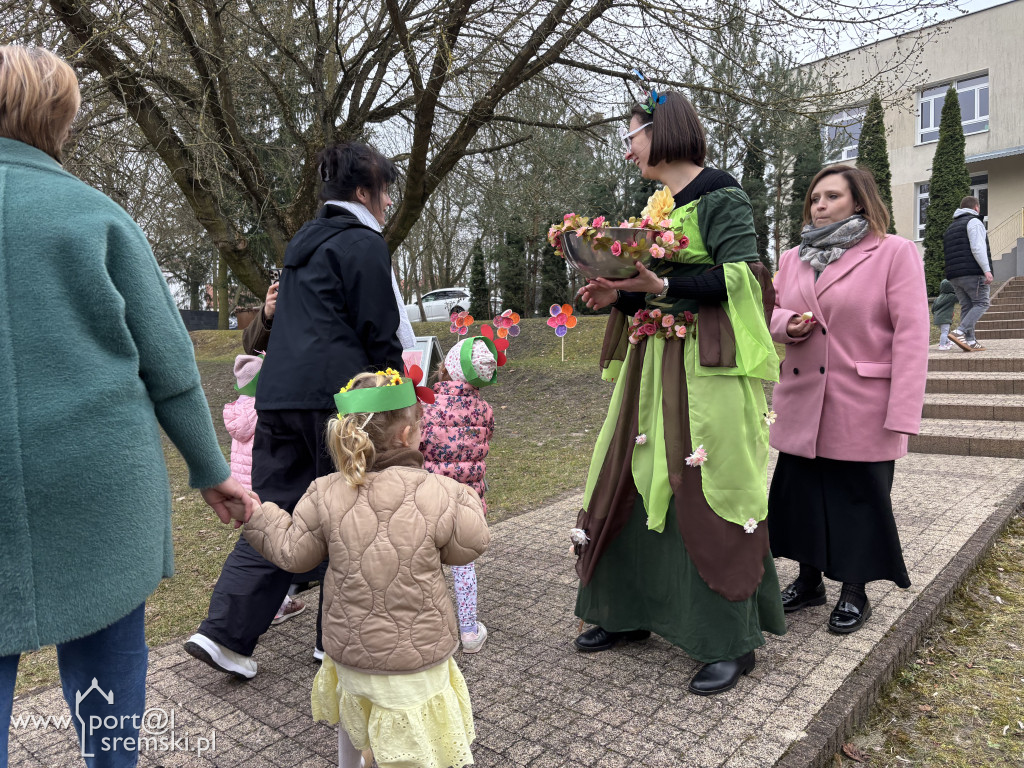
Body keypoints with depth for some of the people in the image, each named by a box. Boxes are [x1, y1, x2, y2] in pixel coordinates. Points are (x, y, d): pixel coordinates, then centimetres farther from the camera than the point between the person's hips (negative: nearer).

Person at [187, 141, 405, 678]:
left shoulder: (304, 242, 22)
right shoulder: (363, 243, -4)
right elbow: (379, 332, -8)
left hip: (278, 393, 8)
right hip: (335, 395, -8)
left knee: (272, 510, 11)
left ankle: (224, 633, 8)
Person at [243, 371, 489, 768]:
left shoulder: (325, 494, -13)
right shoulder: (436, 494, -21)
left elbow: (292, 553, -1)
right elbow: (469, 546, -7)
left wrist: (255, 513, 14)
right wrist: (465, 498, 10)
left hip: (349, 652, 3)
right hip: (416, 661, -3)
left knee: (352, 710, 35)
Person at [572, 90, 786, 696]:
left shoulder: (720, 197, -5)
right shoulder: (656, 207, 19)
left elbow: (740, 276, -15)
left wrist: (662, 285, -23)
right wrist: (619, 296, 4)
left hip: (707, 368, -8)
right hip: (654, 364, 8)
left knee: (707, 497, -5)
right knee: (632, 483, 10)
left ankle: (734, 641, 11)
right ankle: (629, 612, 26)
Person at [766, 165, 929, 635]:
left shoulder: (895, 253, -4)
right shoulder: (792, 259, 12)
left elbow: (911, 333, -11)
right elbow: (771, 311, 19)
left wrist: (903, 413, -17)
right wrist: (787, 324, -7)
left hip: (862, 408, -5)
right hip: (801, 403, 5)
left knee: (859, 497, 6)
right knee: (801, 492, 11)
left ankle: (854, 592, 24)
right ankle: (809, 580, 30)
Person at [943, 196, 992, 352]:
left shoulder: (951, 227, 24)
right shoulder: (974, 222, -1)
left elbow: (947, 251, 21)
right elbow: (977, 247, -14)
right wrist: (987, 270, -18)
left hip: (954, 274, 8)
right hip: (973, 272, -8)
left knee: (966, 306, 7)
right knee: (981, 303, -5)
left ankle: (970, 341, 2)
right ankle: (959, 332, -22)